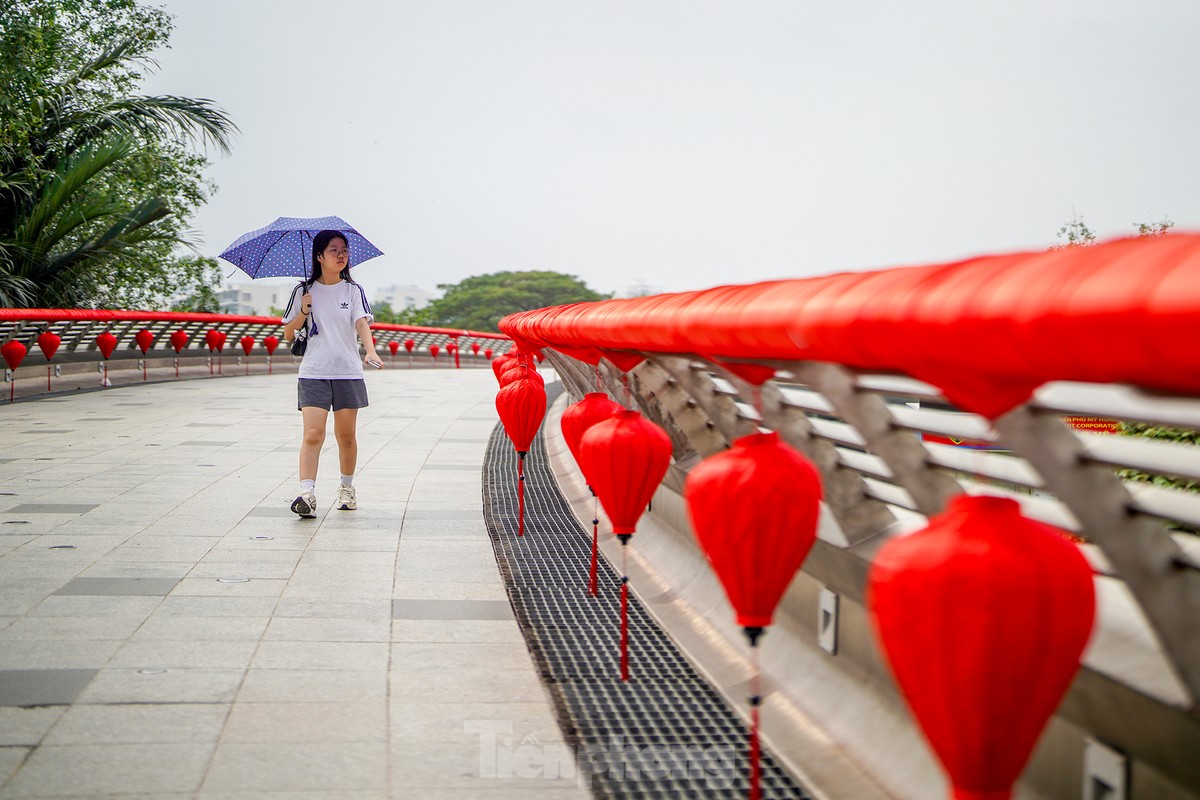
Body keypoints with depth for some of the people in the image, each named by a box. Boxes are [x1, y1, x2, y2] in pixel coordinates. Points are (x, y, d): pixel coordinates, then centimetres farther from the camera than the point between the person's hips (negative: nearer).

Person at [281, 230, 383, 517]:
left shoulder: (353, 291, 6)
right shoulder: (304, 291, 6)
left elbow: (362, 323, -10)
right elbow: (288, 334, 9)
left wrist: (371, 351, -28)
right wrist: (303, 312, -9)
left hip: (348, 372, 1)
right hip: (313, 374, -1)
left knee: (346, 435, 9)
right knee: (313, 433, -14)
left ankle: (347, 488, 27)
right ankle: (307, 493, -23)